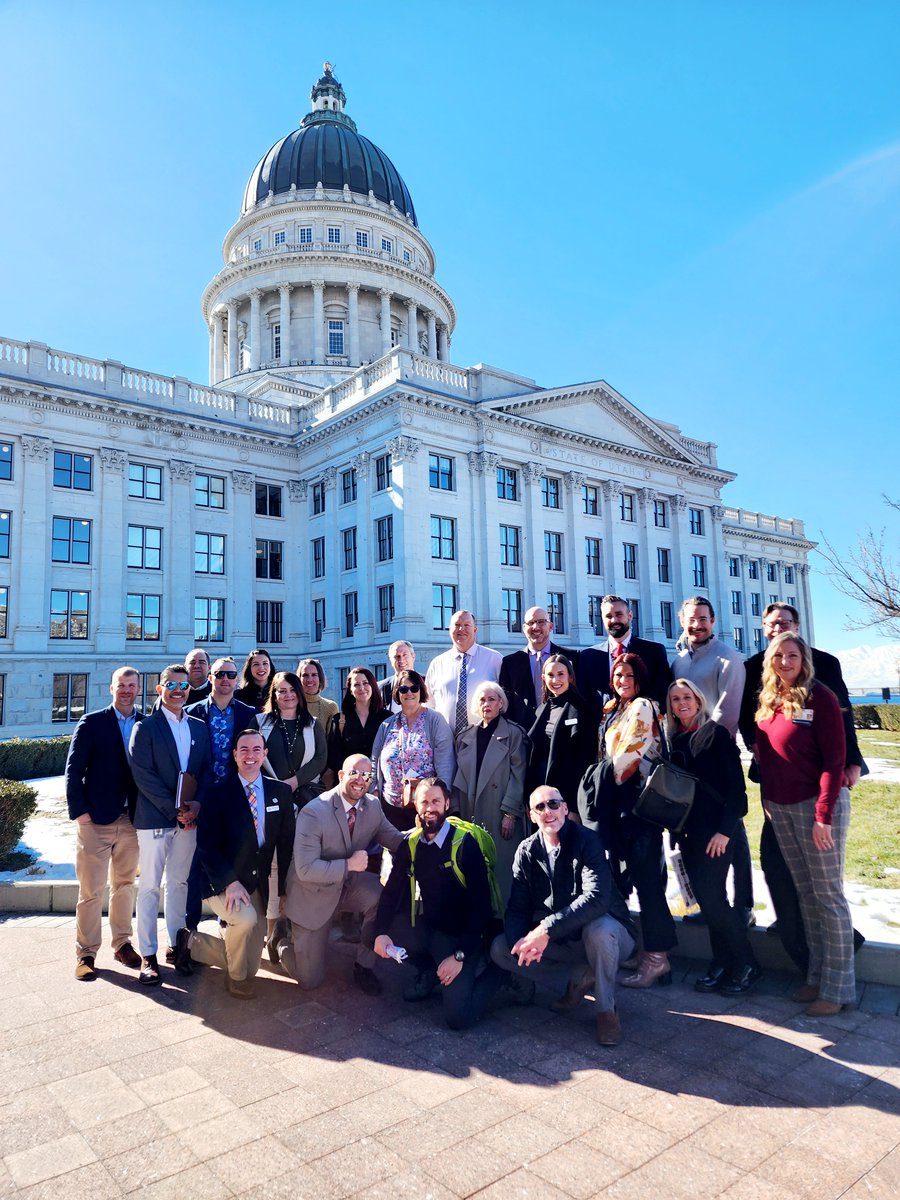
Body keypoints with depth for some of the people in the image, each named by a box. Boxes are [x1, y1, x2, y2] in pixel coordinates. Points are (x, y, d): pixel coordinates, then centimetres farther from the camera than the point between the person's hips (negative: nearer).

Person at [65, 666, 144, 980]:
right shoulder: (91, 723, -3)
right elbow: (73, 770, -4)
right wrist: (79, 810, -9)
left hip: (132, 819, 3)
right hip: (97, 819, -3)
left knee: (125, 885, 14)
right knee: (91, 890, 2)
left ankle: (122, 943, 27)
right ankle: (86, 953, 15)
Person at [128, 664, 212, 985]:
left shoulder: (199, 727, 9)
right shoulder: (145, 727, -4)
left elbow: (207, 769, 8)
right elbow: (142, 774, -11)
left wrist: (196, 805, -8)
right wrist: (175, 809, -14)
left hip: (188, 818, 4)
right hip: (154, 818, -4)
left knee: (179, 883, 13)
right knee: (149, 886, 3)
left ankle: (176, 944, 24)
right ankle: (148, 955, 12)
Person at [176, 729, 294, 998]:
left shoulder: (281, 792, 0)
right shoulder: (218, 792, -10)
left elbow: (286, 843, 5)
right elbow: (206, 845, -13)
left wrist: (284, 888, 3)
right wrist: (230, 882, -24)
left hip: (257, 883, 5)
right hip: (221, 882, -4)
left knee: (250, 965, 5)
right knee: (246, 918, -34)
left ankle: (192, 943, 30)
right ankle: (236, 977, -3)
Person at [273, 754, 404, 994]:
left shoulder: (372, 806, -8)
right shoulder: (313, 812, -25)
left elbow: (394, 840, -3)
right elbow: (305, 869, -28)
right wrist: (349, 865, -31)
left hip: (348, 884, 4)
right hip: (313, 893, -4)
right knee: (310, 979, 0)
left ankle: (363, 965, -4)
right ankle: (283, 943, 32)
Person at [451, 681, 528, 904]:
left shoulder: (513, 734, 0)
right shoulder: (465, 738, 13)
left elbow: (517, 775, -5)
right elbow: (459, 778, 12)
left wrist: (510, 813, -11)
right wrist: (455, 811, 4)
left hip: (501, 817, -4)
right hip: (470, 815, 4)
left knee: (502, 869, -3)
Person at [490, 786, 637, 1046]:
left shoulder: (586, 840, -19)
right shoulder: (526, 851, -3)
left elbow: (597, 898, -33)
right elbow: (517, 907, -6)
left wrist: (546, 929, -38)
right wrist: (521, 942, -28)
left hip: (605, 934, -5)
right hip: (559, 943, 5)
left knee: (599, 928, -39)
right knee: (500, 949, -13)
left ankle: (606, 1010, -12)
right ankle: (581, 975, 2)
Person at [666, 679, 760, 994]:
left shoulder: (715, 734, -7)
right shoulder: (674, 740, 10)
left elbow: (736, 786, -10)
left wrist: (725, 830, -15)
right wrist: (676, 830, 8)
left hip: (714, 830, -6)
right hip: (688, 831, 6)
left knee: (711, 895, -7)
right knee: (706, 897, 8)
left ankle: (746, 964, 10)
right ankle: (722, 963, 20)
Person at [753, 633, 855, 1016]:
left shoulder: (819, 697, -10)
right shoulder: (765, 701, 6)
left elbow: (834, 758, -14)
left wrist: (823, 815, -17)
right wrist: (767, 798, 7)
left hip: (816, 805, -6)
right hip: (779, 808, 6)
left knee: (828, 895, 2)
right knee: (804, 893, 14)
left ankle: (837, 987, 13)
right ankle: (816, 976, 25)